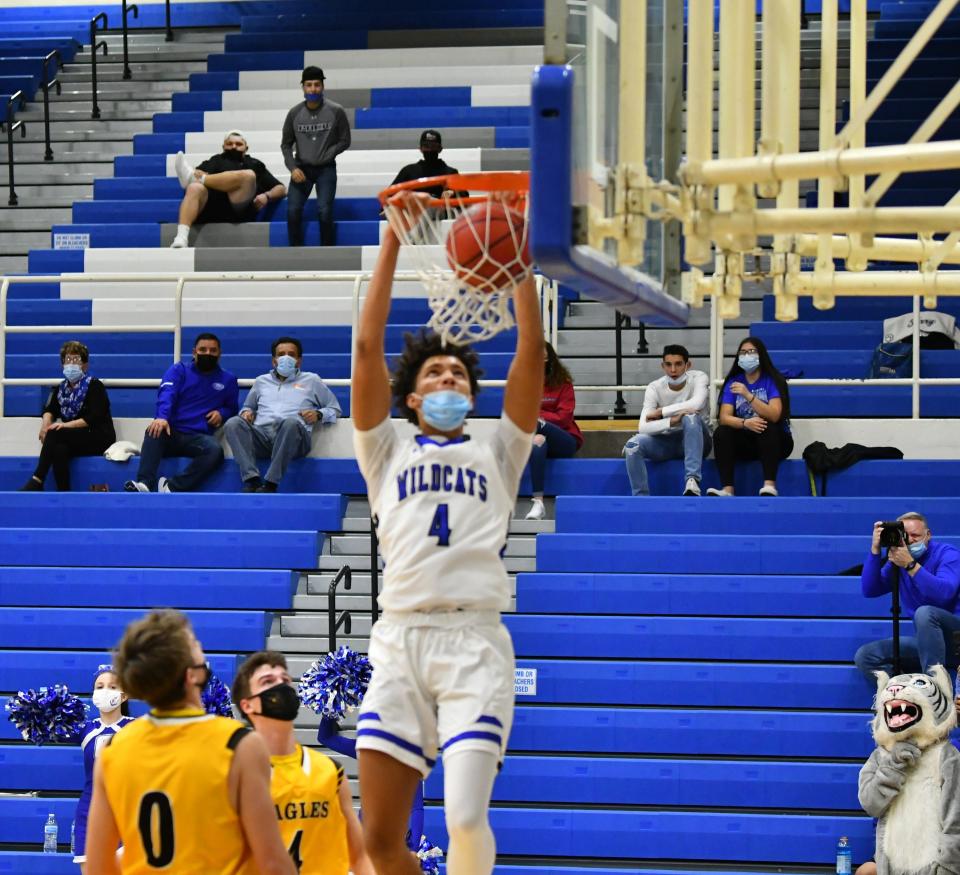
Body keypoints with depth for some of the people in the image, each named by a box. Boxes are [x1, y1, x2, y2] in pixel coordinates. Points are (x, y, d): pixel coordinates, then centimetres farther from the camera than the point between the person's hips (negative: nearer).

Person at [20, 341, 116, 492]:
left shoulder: (94, 386, -3)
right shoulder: (62, 388, 18)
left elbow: (94, 418, -14)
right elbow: (49, 410, 7)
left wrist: (67, 425, -24)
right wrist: (46, 423, -18)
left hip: (99, 438, -4)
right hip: (75, 440, 5)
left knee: (55, 434, -30)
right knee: (59, 449, -35)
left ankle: (37, 481, -34)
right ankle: (63, 493, -39)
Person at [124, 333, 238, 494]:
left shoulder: (227, 380, 19)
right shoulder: (179, 370, 12)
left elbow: (232, 408, 30)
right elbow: (166, 394, -8)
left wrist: (222, 413, 3)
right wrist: (162, 417, -30)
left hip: (198, 438, 1)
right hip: (171, 432, -1)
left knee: (215, 450, -35)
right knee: (154, 431, -36)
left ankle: (172, 487, -40)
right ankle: (144, 483, -49)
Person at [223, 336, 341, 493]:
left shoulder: (311, 380, 26)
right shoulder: (262, 381, 33)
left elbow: (335, 409, 25)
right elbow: (247, 406, 39)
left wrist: (318, 414, 3)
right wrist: (246, 412, 13)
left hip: (293, 435, -3)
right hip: (261, 433, 3)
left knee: (291, 422, -40)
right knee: (233, 424, -28)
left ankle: (270, 484, -40)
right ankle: (251, 480, -39)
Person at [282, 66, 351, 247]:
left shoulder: (336, 111, -4)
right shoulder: (295, 113, 1)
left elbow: (344, 141, 2)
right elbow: (286, 144, 8)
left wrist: (325, 157, -8)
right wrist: (293, 167, -6)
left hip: (326, 169, -2)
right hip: (301, 168, 2)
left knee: (324, 211, -16)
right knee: (293, 211, -11)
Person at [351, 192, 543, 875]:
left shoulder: (497, 455, 18)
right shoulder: (388, 453, 18)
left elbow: (532, 352, 8)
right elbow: (368, 346, 8)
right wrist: (392, 241, 4)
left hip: (476, 642, -1)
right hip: (400, 641, 1)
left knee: (465, 817, -20)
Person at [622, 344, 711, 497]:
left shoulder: (699, 378, -12)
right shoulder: (654, 388, -10)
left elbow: (696, 404, -35)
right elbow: (643, 427, -21)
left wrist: (660, 412, -27)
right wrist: (672, 421, -37)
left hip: (696, 441, -2)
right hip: (666, 442, 2)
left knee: (690, 417, -35)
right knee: (633, 444, -26)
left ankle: (692, 480, -41)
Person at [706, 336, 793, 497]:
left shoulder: (773, 380, -7)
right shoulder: (733, 382, 3)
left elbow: (774, 415, -22)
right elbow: (724, 417, -9)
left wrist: (748, 395, -31)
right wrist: (745, 423, -30)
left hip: (774, 441, -3)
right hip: (746, 441, 3)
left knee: (767, 428, -35)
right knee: (721, 433, -23)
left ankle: (769, 486, -46)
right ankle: (727, 490, -35)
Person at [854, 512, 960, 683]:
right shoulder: (898, 560, 9)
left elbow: (944, 594, -25)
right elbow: (869, 590, -1)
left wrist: (910, 565, -30)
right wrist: (875, 549, -9)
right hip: (925, 643, 6)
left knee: (924, 613, -35)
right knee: (865, 656, -8)